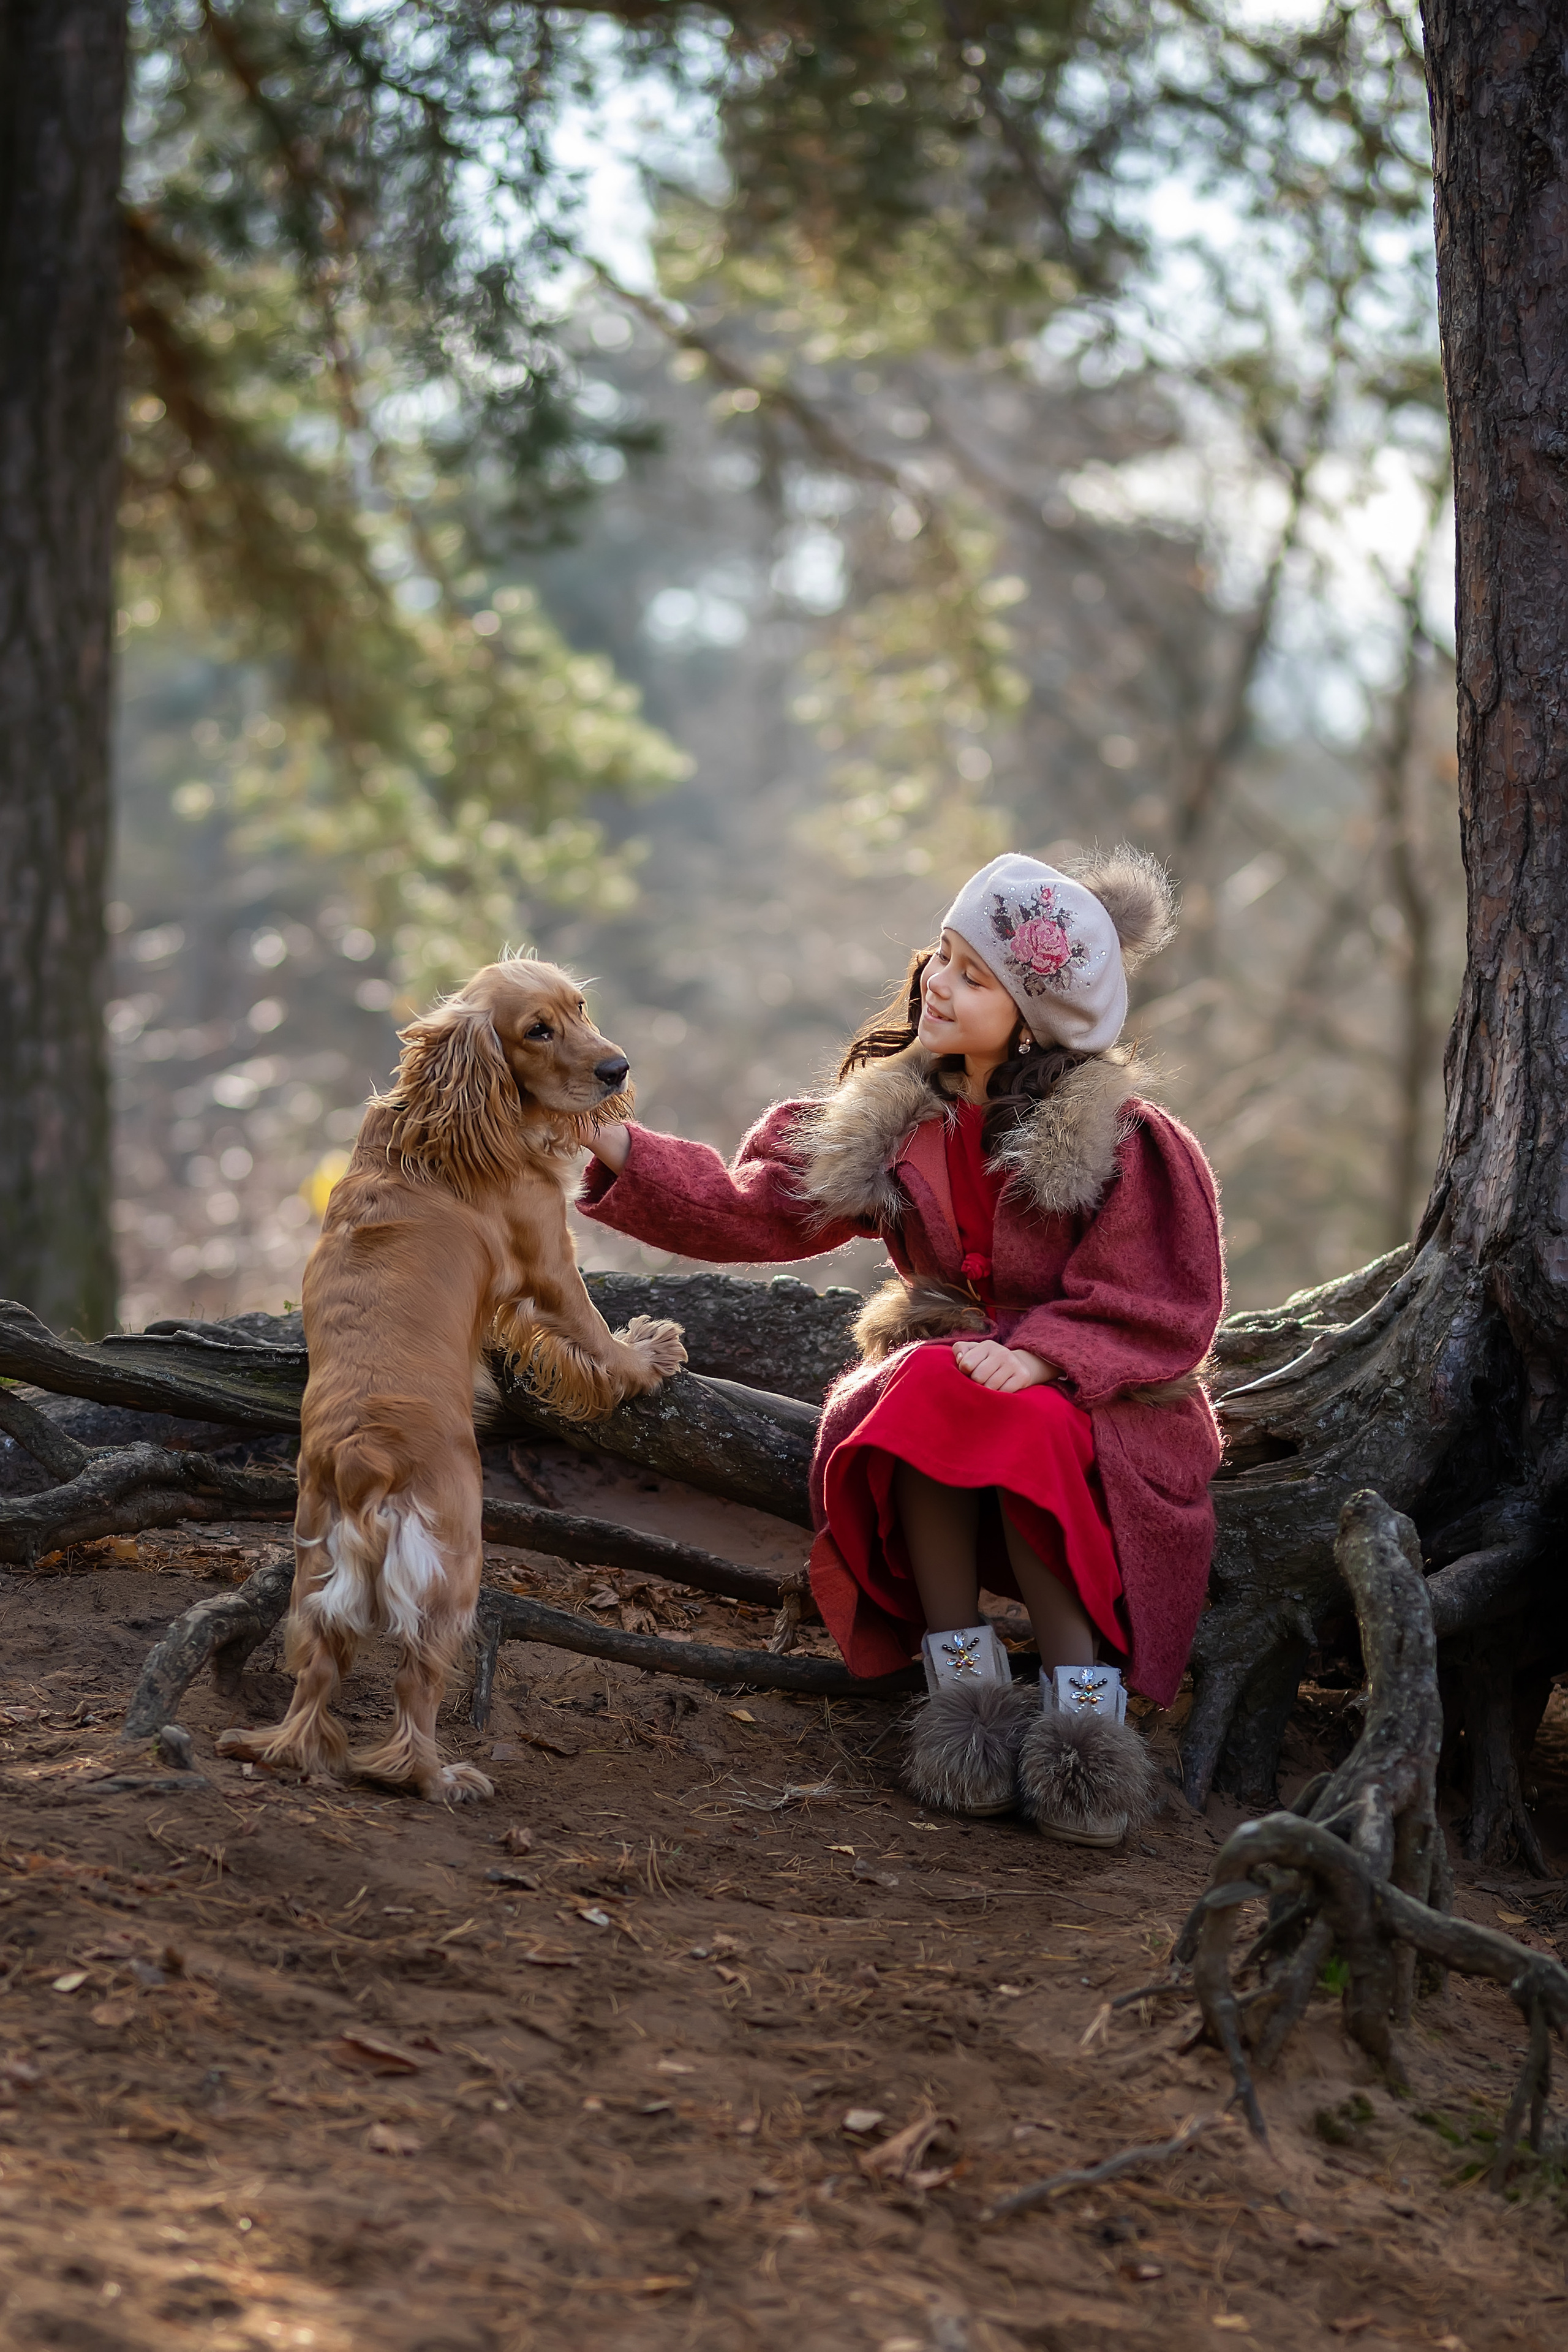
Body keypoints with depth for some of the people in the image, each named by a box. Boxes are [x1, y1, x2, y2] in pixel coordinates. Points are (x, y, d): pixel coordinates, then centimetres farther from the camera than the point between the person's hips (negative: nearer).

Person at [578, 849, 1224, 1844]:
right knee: (923, 1393, -31)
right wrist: (621, 1149, -13)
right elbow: (757, 1207, -1)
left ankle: (1084, 1706, -24)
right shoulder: (895, 1115, 2)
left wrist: (1043, 1353, -27)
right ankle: (964, 1683, -22)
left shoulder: (1120, 1137, -12)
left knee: (1027, 1433, -36)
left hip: (1101, 1400, -4)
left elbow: (1166, 1312, -12)